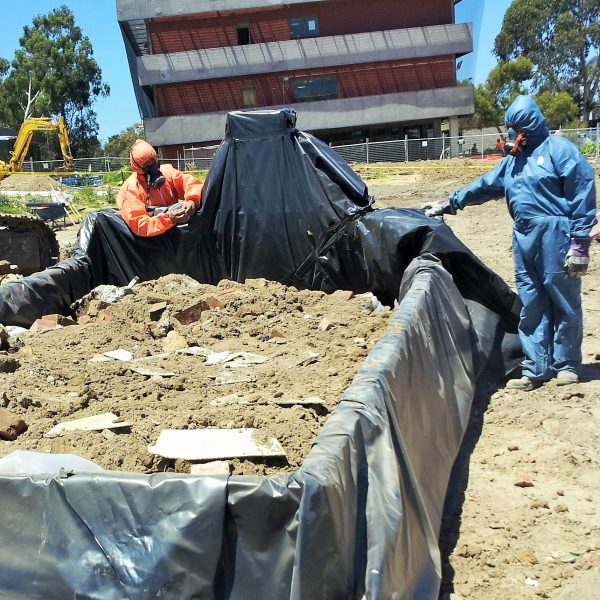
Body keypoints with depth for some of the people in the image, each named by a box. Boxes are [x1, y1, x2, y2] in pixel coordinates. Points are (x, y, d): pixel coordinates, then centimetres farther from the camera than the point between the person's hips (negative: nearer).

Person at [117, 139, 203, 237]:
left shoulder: (167, 171, 2)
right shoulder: (131, 188, -13)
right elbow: (139, 226, -22)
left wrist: (192, 201, -29)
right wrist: (169, 219, -35)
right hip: (153, 237, -6)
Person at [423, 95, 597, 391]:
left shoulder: (558, 150, -6)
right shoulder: (512, 160, 17)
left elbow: (583, 194, -10)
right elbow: (484, 186, 26)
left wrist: (580, 242, -15)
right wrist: (450, 203, 24)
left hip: (556, 236, -7)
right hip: (524, 239, 7)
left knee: (564, 301, 2)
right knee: (531, 305, 8)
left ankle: (566, 365, 15)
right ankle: (536, 369, 14)